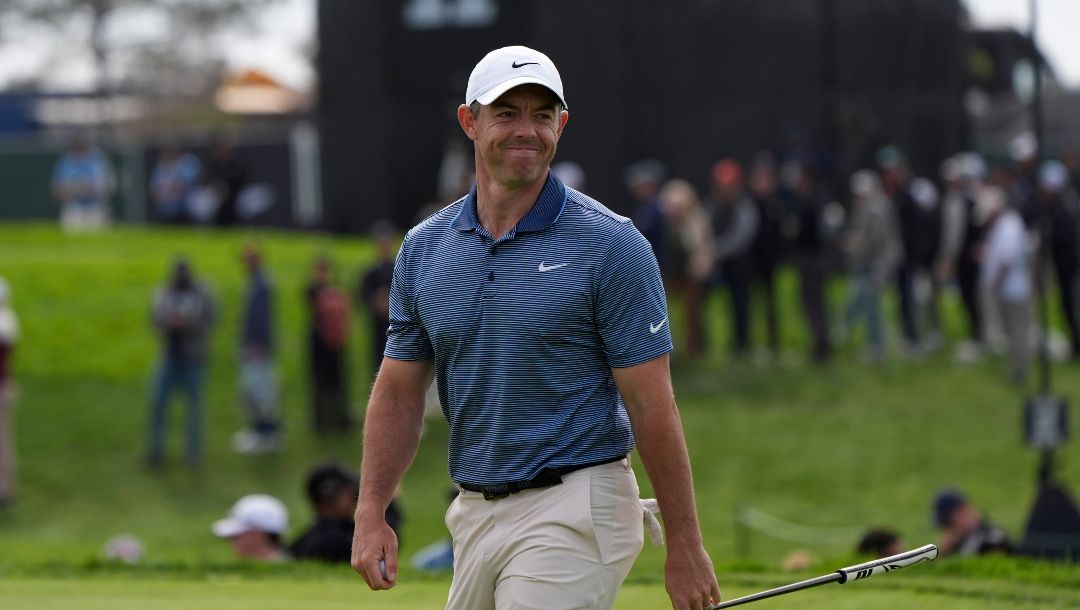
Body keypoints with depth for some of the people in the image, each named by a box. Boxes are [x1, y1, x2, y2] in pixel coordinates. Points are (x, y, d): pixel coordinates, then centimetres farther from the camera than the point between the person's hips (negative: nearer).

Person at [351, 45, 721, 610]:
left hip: (571, 514, -6)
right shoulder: (423, 248, 8)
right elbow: (399, 392, 13)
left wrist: (685, 546, -9)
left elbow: (651, 404, -8)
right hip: (474, 515, 6)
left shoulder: (609, 245, -8)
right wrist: (370, 513, 2)